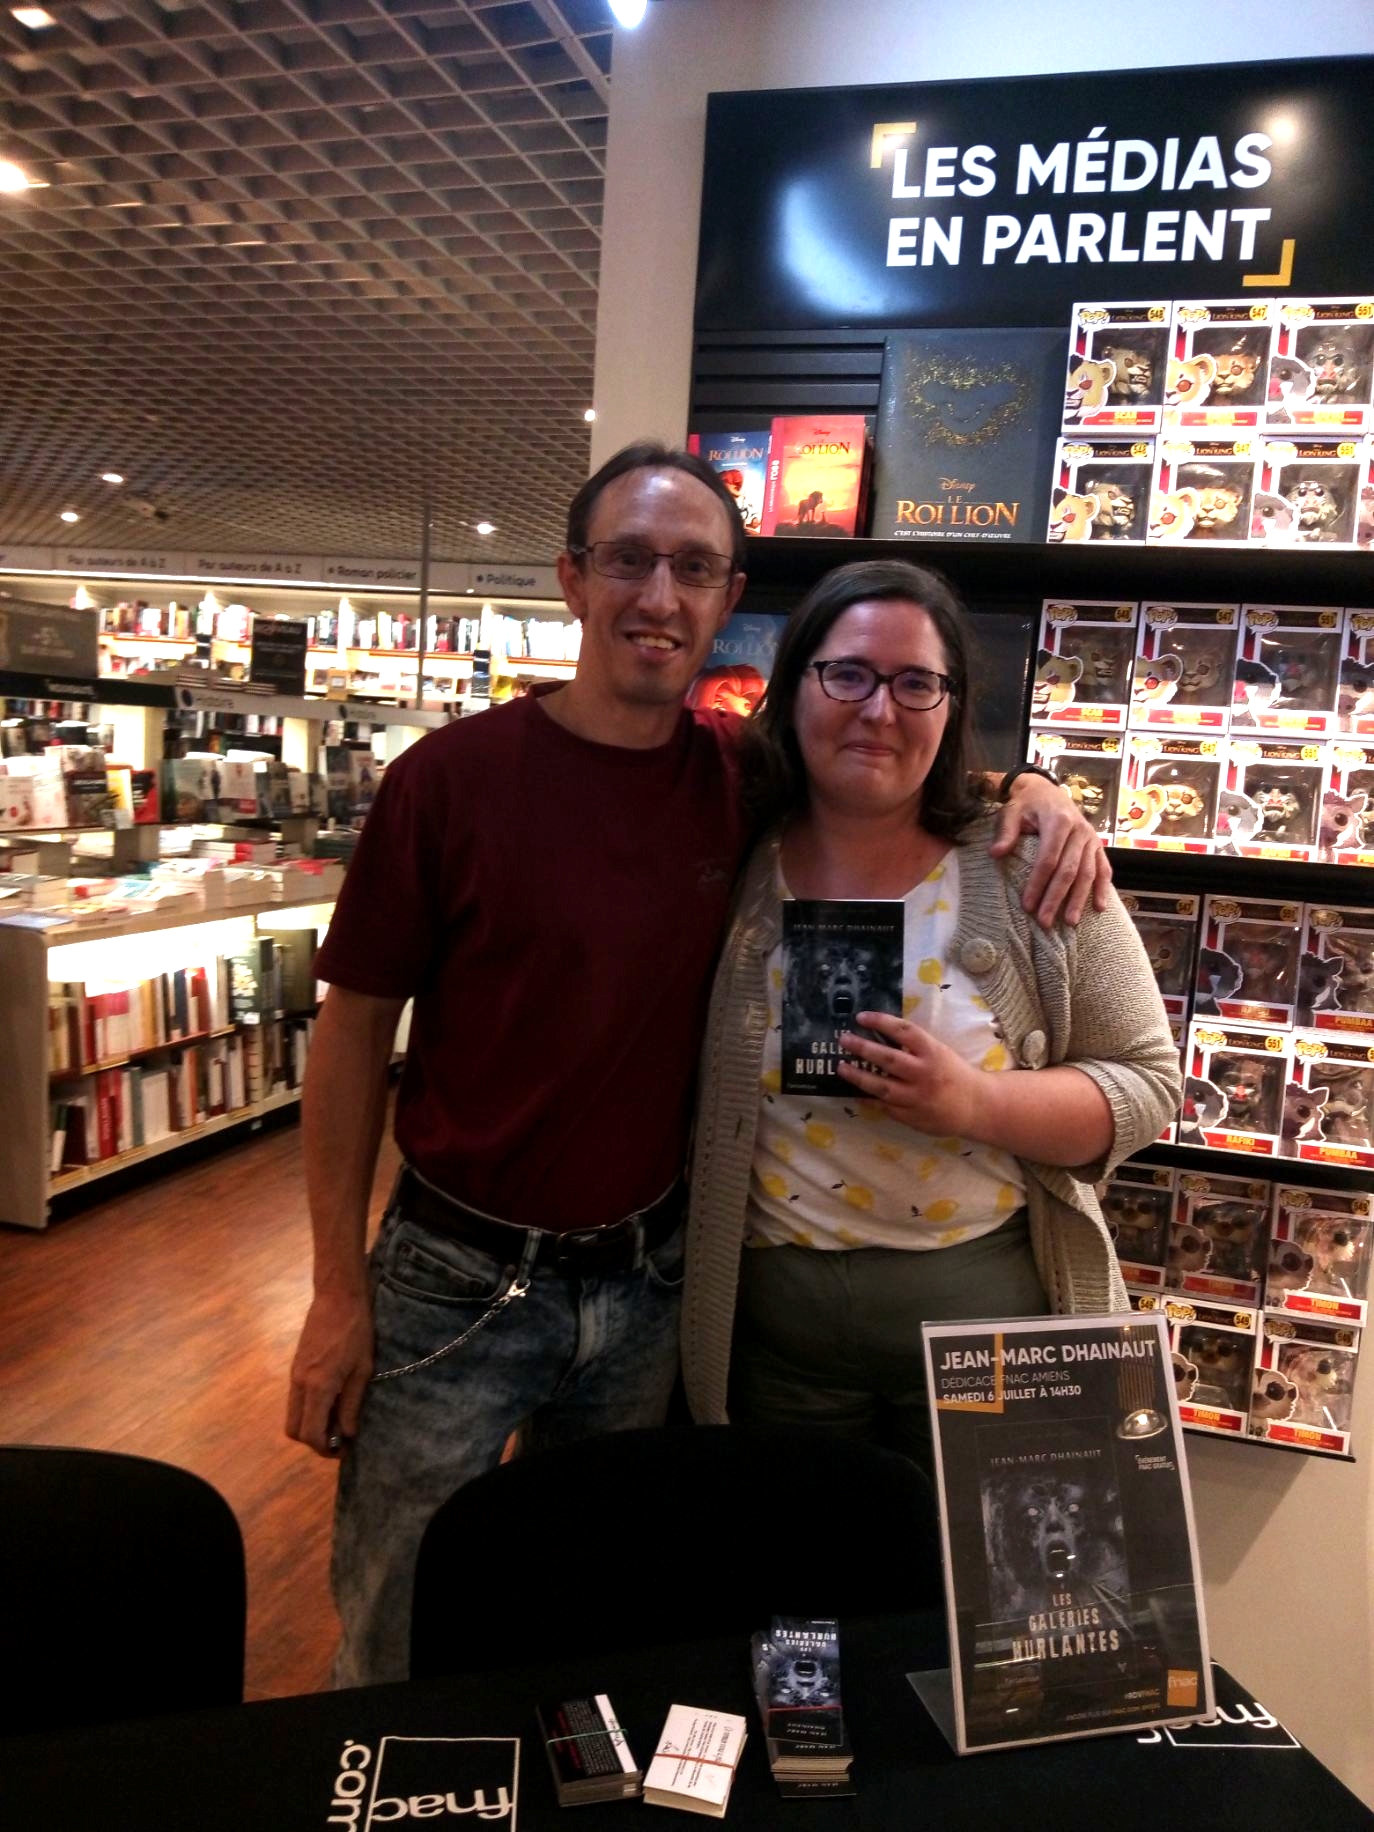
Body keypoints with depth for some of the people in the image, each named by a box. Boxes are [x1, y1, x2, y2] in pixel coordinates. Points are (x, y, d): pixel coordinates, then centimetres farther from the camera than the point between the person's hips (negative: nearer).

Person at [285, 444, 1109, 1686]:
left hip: (646, 1284, 3)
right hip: (456, 1280, -2)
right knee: (394, 1654, 15)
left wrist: (1029, 792, -7)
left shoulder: (745, 775, -3)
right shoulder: (450, 778, -12)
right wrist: (339, 1291, -6)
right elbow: (354, 1033, -7)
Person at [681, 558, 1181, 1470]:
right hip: (771, 1317, 2)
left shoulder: (1030, 872, -8)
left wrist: (974, 1102, -22)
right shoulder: (726, 867, -4)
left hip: (988, 1297, -1)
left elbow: (1147, 1082, -6)